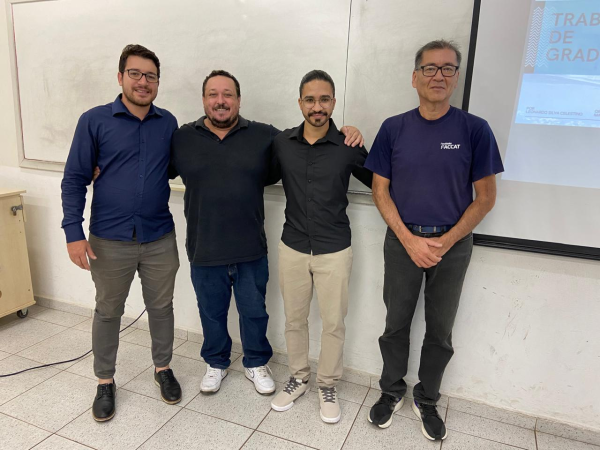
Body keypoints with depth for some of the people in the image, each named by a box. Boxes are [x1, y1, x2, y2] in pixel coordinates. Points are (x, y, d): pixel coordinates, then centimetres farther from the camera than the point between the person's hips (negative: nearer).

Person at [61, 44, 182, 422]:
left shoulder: (168, 123, 3)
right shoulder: (95, 121, -5)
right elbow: (75, 179, -4)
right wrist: (74, 232, -10)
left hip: (160, 239, 2)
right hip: (110, 241, -2)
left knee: (161, 307, 14)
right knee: (108, 312, 13)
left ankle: (163, 368, 36)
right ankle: (105, 382, 32)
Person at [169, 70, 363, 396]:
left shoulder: (265, 136, -3)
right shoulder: (182, 138, 0)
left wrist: (343, 132, -13)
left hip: (251, 251, 0)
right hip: (204, 252, 1)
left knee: (254, 312, 16)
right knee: (212, 314, 19)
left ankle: (256, 364, 41)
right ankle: (216, 363, 44)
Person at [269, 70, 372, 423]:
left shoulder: (349, 147, -8)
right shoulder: (281, 143, -1)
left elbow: (377, 182, 5)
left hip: (334, 251, -2)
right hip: (293, 247, 2)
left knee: (333, 322, 9)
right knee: (294, 319, 15)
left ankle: (328, 386, 31)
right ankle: (298, 378, 37)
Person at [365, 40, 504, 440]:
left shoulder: (474, 129, -6)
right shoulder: (394, 129, -2)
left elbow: (485, 197, -4)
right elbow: (380, 191, -2)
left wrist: (445, 242, -12)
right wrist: (410, 240, -12)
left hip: (453, 245, 0)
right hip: (403, 242, 1)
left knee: (440, 331, 13)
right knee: (397, 324, 12)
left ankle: (427, 400, 34)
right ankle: (392, 392, 34)